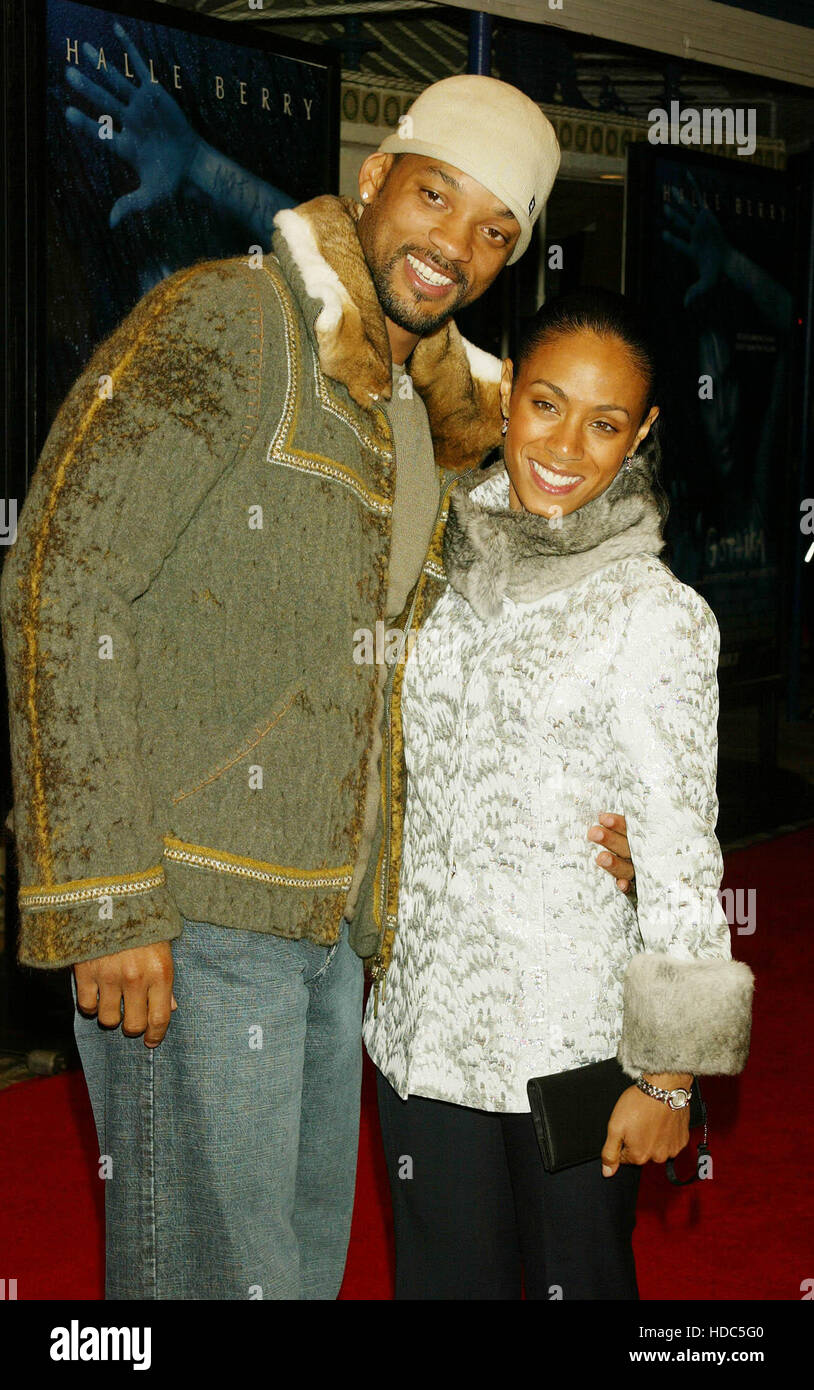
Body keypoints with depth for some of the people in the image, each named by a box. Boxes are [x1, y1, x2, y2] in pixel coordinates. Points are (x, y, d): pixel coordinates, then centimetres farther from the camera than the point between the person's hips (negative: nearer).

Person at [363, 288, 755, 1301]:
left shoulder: (657, 616, -13)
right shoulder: (445, 574, 2)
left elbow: (680, 858, -12)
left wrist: (668, 1076, -12)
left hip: (574, 1039, -4)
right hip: (424, 1022, 4)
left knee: (578, 1277, 12)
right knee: (442, 1276, 15)